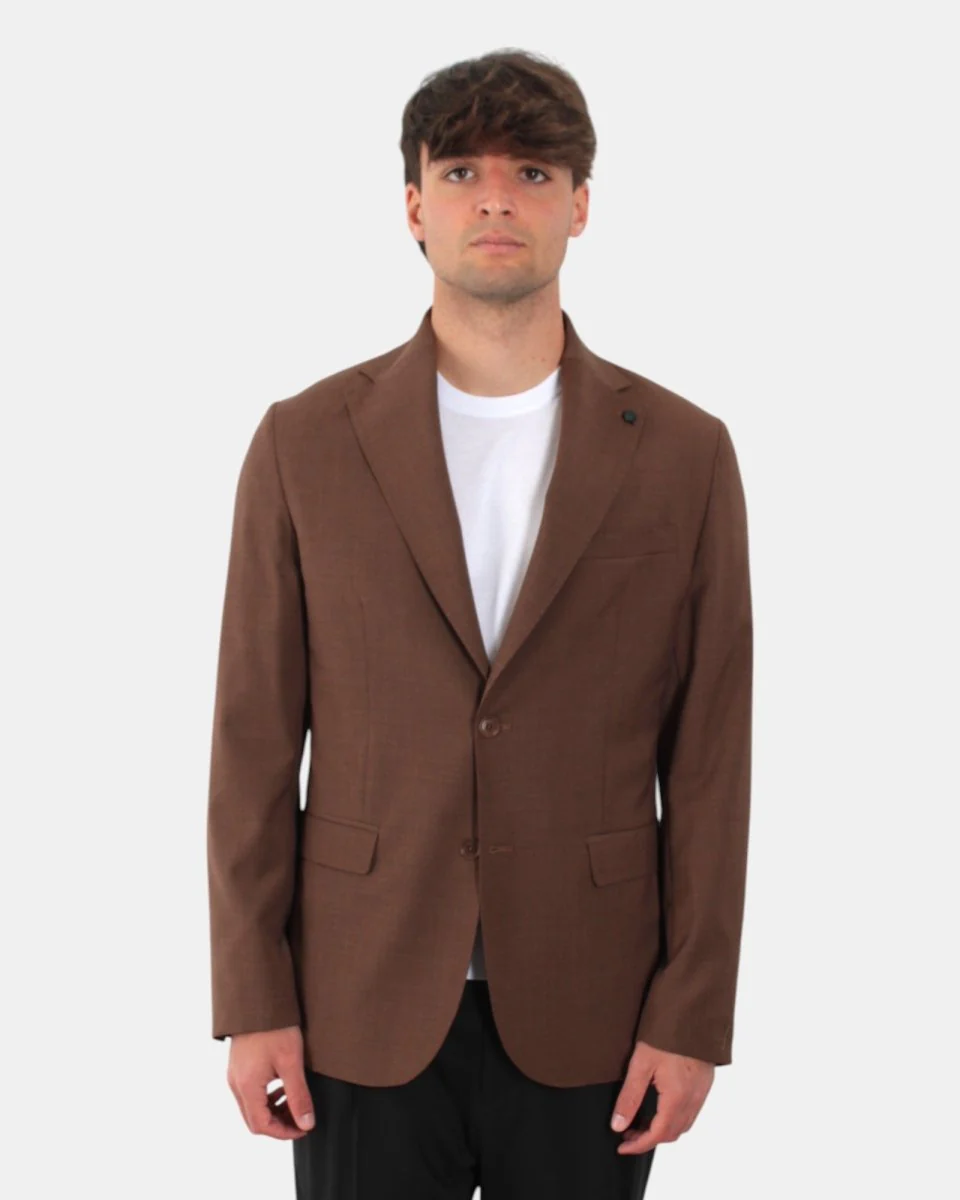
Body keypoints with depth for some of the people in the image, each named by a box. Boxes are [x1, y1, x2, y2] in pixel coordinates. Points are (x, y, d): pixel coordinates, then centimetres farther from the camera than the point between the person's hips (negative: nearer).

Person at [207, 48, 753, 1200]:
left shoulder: (684, 453, 0)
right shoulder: (304, 443, 0)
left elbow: (710, 756, 0)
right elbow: (255, 737, 0)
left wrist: (691, 1016, -3)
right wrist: (252, 999, -2)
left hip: (589, 1018, 0)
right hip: (363, 1010, 0)